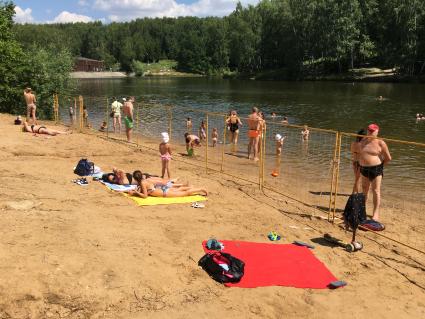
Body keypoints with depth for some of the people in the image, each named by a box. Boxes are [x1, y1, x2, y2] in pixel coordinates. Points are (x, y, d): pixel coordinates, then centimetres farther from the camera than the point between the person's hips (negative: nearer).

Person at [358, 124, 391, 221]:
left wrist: (380, 165, 4)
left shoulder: (380, 143, -10)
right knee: (364, 190, 15)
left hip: (376, 169, -5)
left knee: (376, 191, -2)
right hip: (364, 169, 5)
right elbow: (359, 154, 21)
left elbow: (388, 158, -5)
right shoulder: (363, 141, 6)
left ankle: (376, 214, 3)